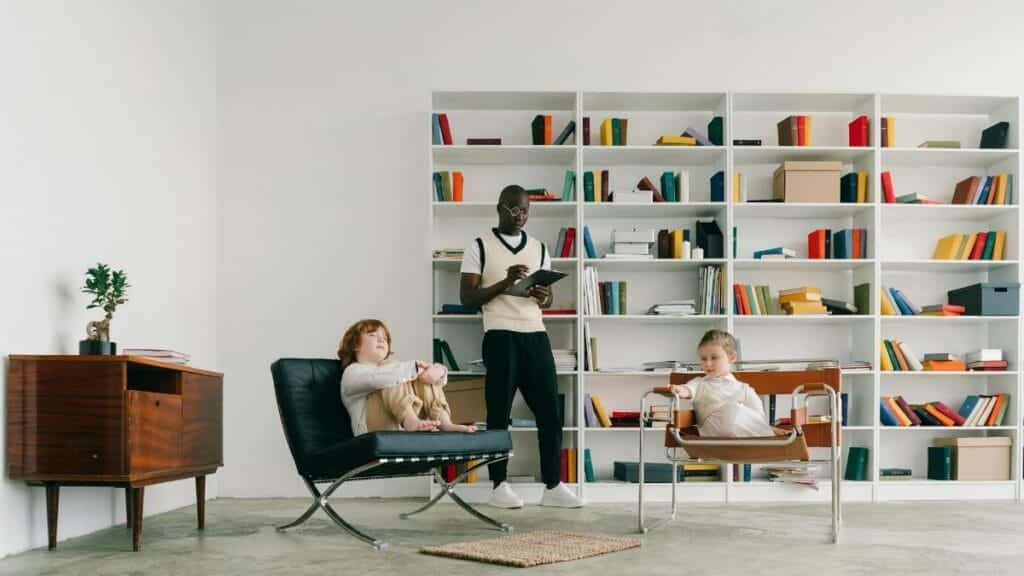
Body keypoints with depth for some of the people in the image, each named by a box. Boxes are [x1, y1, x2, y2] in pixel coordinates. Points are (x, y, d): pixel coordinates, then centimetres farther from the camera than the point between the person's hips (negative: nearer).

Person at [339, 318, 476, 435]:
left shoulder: (392, 366, 33)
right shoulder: (353, 371, 13)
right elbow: (377, 378, -15)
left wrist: (438, 371, -7)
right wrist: (415, 369, -20)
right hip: (377, 429, -5)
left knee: (423, 374, -3)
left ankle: (444, 422, -25)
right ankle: (411, 421, -45)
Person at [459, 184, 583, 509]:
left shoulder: (539, 248, 15)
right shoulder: (480, 247, 3)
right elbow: (467, 297, -3)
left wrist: (543, 297, -6)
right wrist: (505, 283, -17)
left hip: (536, 336, 4)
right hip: (501, 337, -4)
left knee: (550, 412, 1)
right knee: (499, 413, 1)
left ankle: (553, 486, 7)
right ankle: (499, 486, 9)